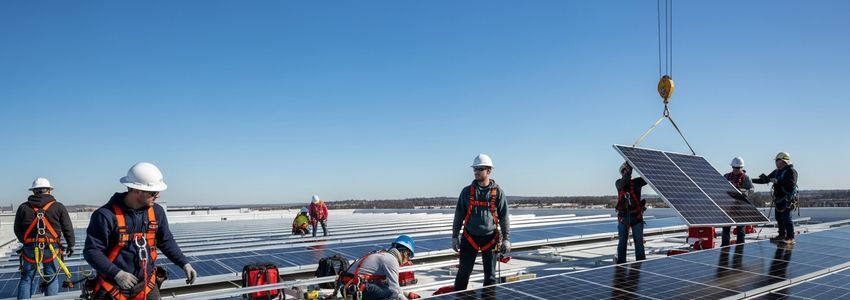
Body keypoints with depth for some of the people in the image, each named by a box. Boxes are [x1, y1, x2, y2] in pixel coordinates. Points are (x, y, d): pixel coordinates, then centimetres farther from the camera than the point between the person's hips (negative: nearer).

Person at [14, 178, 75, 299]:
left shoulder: (23, 207, 3)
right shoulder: (58, 207, -2)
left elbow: (17, 230, 10)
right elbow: (68, 228, 0)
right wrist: (70, 245, 12)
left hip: (30, 248, 1)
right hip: (52, 249, -1)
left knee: (26, 279, 12)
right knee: (52, 279, 9)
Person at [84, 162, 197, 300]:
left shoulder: (156, 211, -1)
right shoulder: (106, 215, -17)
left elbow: (166, 241, 11)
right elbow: (91, 251, -14)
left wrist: (184, 264, 4)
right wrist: (117, 273, -24)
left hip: (147, 287, 4)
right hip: (114, 288, -4)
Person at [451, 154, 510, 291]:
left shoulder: (498, 193, -2)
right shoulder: (467, 191, 2)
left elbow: (504, 217, 1)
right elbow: (459, 215, 6)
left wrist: (506, 239, -1)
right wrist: (455, 236, 4)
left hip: (490, 238, 0)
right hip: (469, 237, 0)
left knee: (490, 275, 9)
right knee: (463, 272, 0)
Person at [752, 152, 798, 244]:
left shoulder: (791, 171, -8)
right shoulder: (776, 172, 16)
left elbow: (791, 184, -22)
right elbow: (765, 180, 21)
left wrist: (777, 181, -24)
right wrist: (752, 180, 13)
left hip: (787, 199, -8)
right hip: (778, 199, 8)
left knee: (786, 218, -12)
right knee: (779, 218, 10)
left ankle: (790, 238, -9)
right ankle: (782, 235, 20)